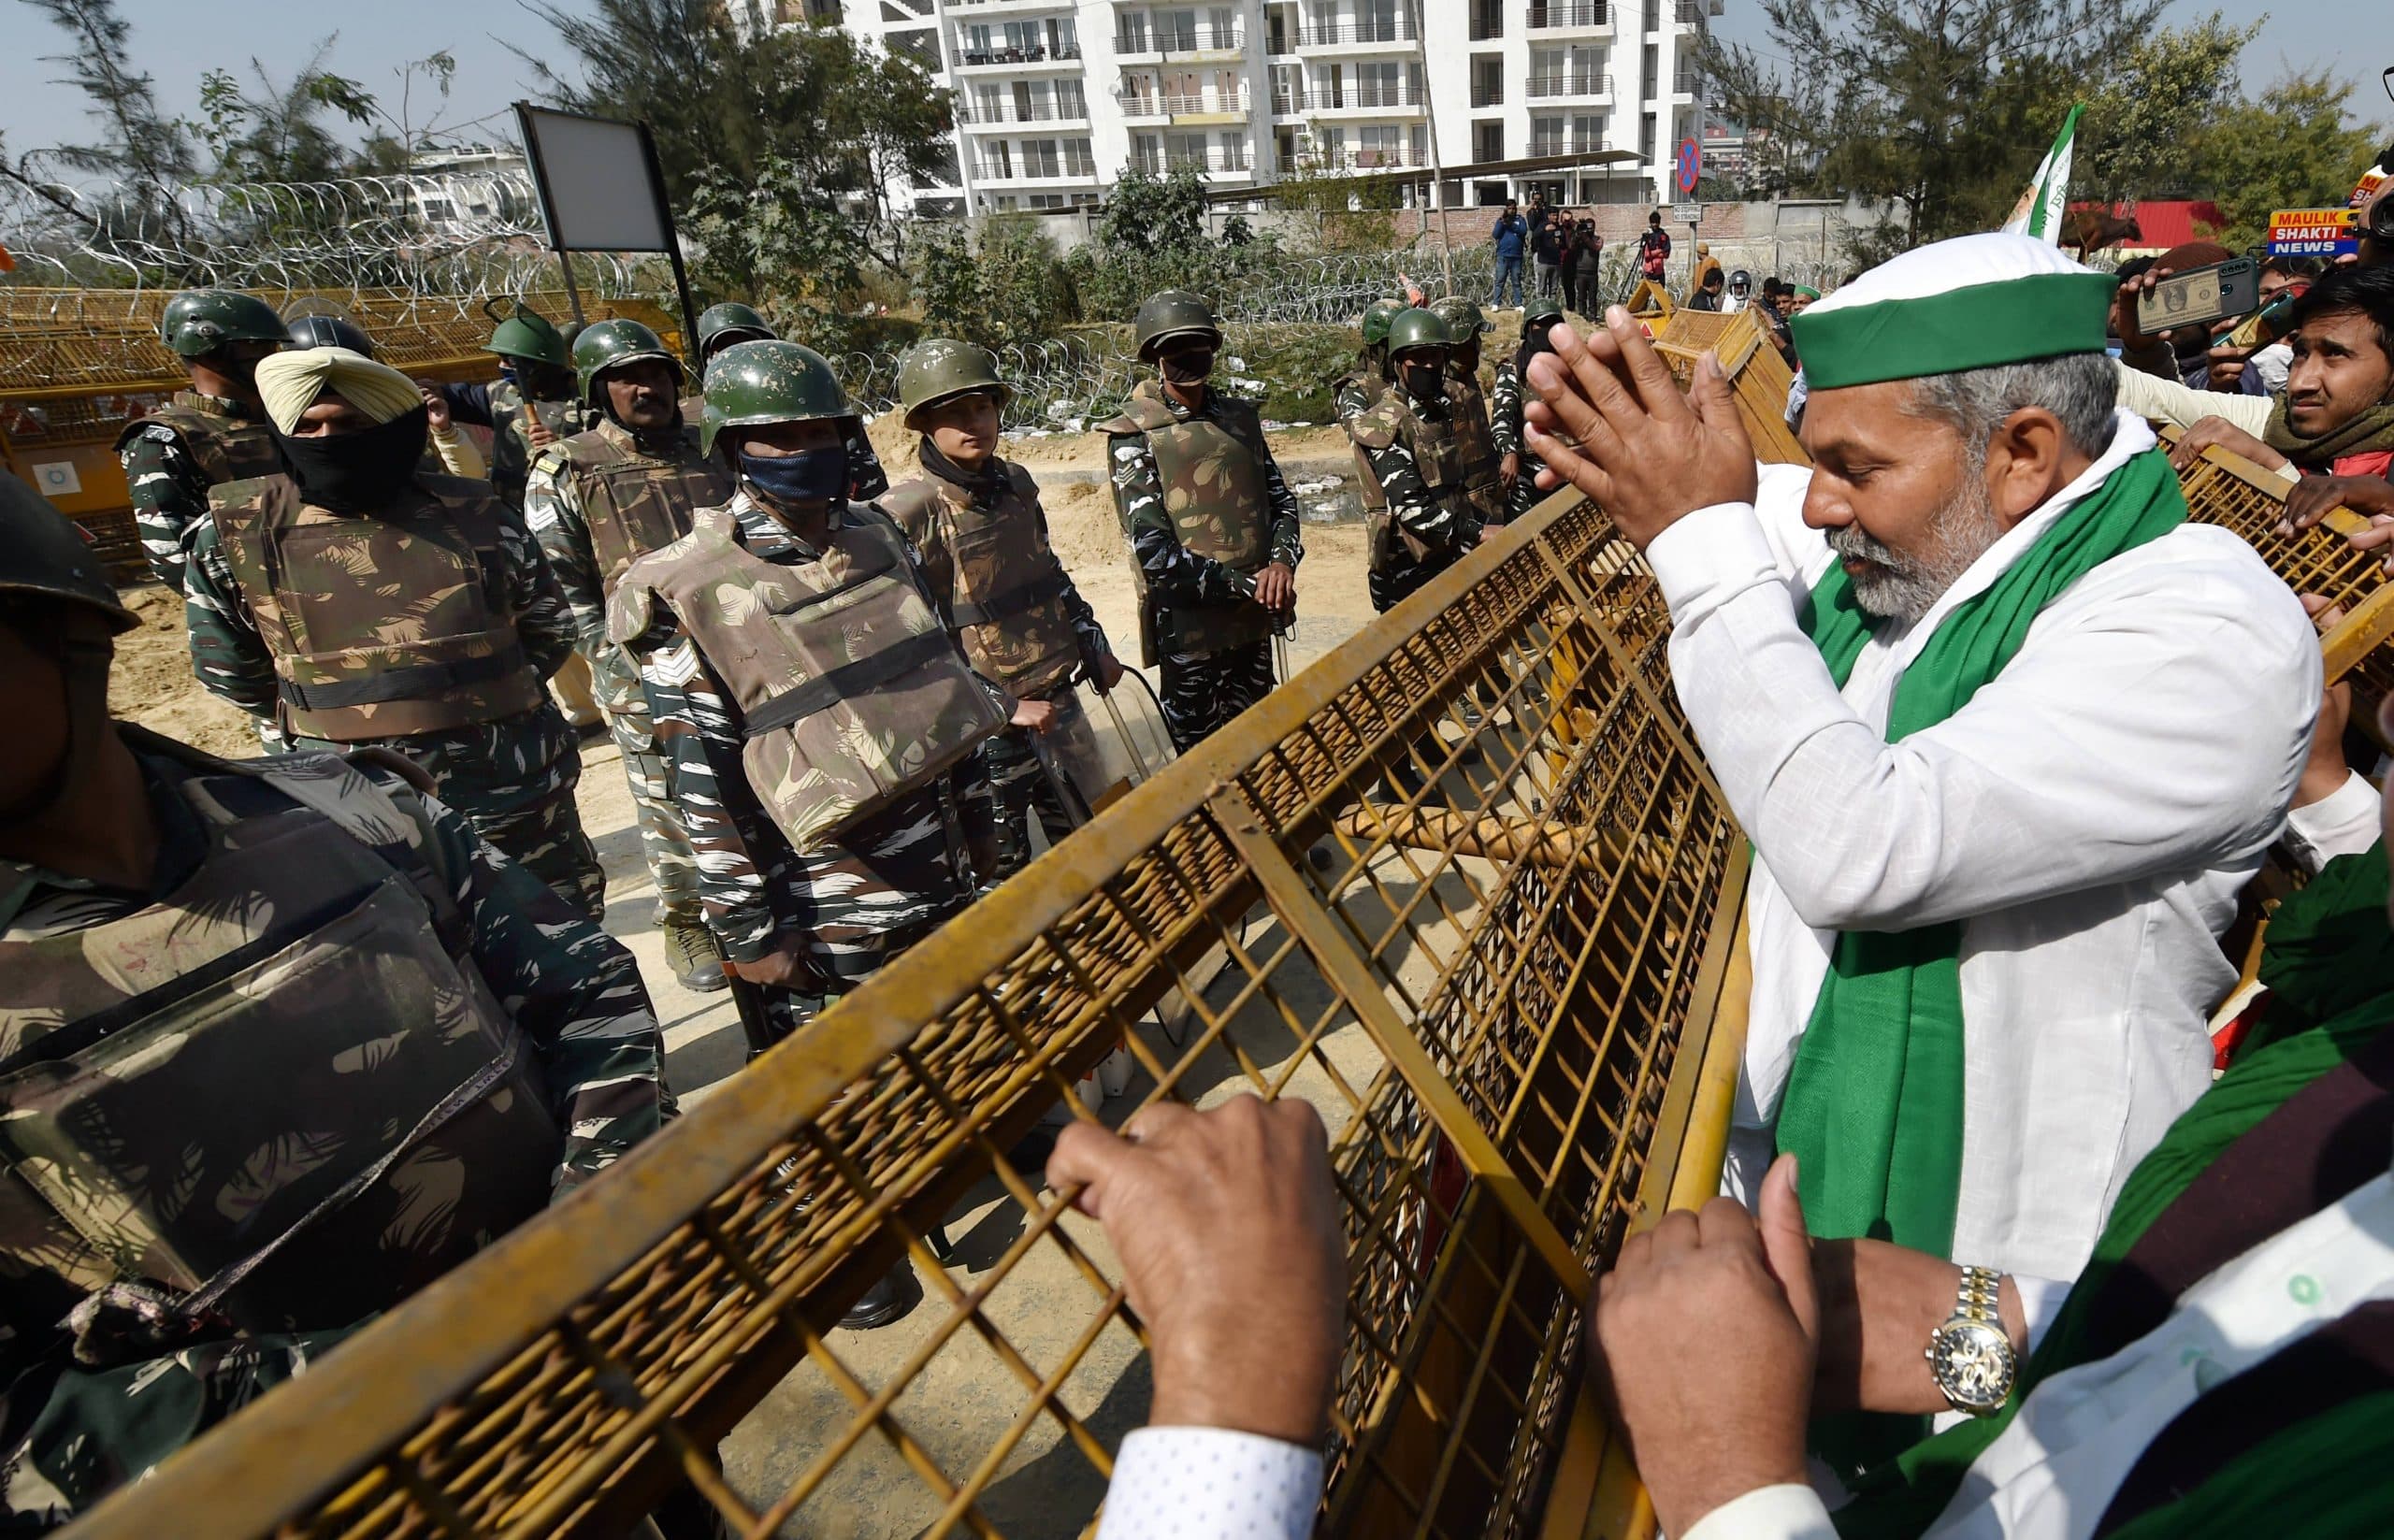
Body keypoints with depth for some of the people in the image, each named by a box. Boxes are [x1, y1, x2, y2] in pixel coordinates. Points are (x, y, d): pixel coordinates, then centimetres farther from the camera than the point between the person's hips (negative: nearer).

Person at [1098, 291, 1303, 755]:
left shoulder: (1239, 418, 9)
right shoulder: (1134, 437, -9)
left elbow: (1282, 501, 12)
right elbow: (1155, 555, -16)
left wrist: (1283, 561, -10)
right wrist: (1245, 584, -17)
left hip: (1253, 616, 5)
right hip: (1189, 626, -5)